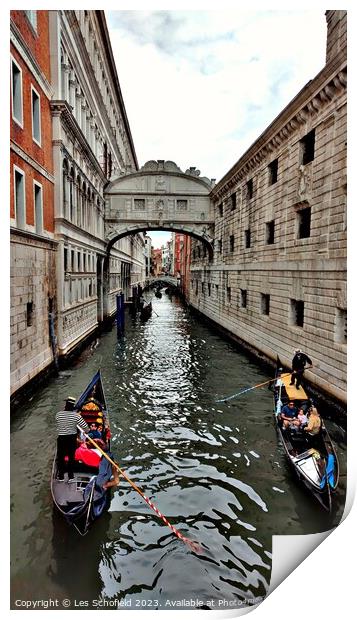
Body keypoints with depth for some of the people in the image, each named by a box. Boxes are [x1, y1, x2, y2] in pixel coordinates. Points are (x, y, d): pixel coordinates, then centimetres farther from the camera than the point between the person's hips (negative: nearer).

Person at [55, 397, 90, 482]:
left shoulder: (58, 414, -11)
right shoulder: (76, 415, -16)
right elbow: (85, 426, -14)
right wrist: (87, 430, 8)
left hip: (61, 438, 1)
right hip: (72, 438, -1)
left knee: (60, 457, 15)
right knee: (71, 457, 12)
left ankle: (61, 476, 23)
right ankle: (70, 476, 19)